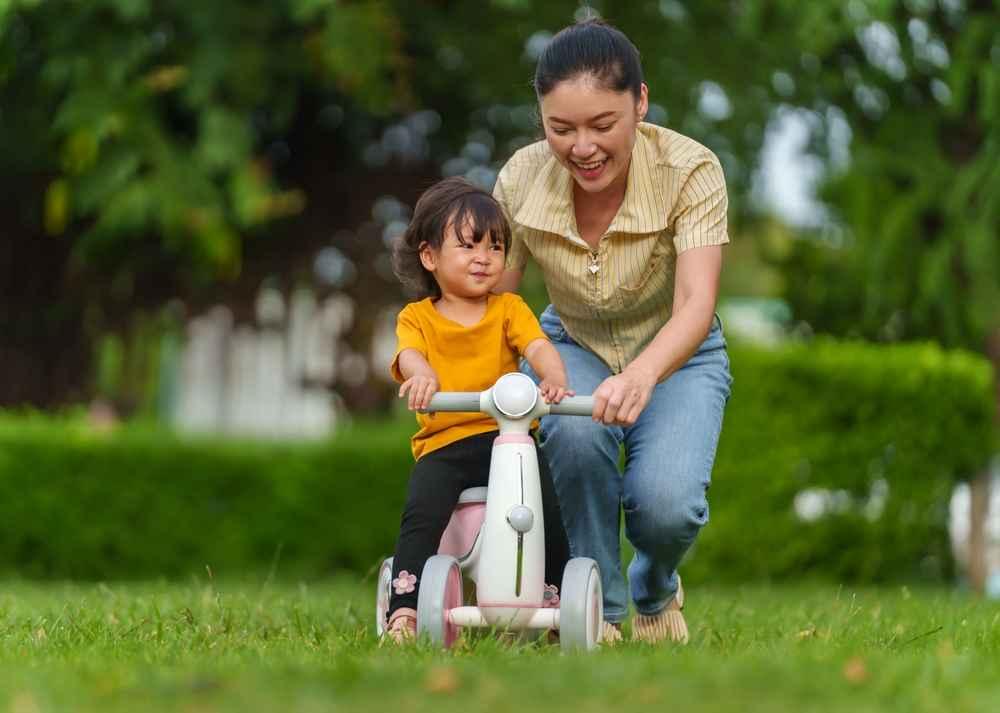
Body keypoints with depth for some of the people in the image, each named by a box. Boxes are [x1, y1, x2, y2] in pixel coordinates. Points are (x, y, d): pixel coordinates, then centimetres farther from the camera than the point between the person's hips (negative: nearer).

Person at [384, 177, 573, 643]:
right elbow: (409, 355, -12)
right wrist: (421, 375, -38)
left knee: (545, 512, -19)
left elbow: (538, 346, -6)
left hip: (507, 435, 1)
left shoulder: (508, 309, 11)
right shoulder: (417, 317, 9)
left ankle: (559, 601, -2)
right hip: (442, 444, -1)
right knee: (422, 514, -25)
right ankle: (404, 611, -25)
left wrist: (554, 377, -31)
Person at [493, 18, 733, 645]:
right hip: (573, 348, 1)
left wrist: (642, 375, -60)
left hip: (674, 356, -1)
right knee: (577, 432, -36)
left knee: (666, 503, -28)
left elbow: (696, 304, -39)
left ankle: (657, 592, 12)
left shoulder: (690, 171, -30)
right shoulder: (522, 179, -22)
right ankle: (597, 608, -11)